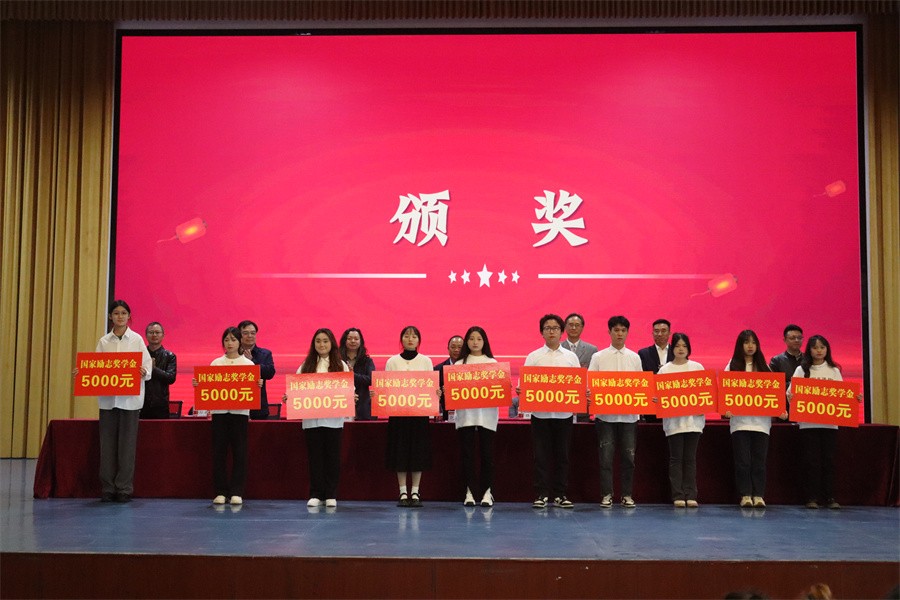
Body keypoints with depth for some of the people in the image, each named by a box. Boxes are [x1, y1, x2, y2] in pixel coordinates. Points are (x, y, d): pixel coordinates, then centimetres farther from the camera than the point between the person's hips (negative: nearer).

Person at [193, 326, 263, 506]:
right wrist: (196, 384, -11)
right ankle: (220, 491, 8)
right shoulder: (215, 363, 11)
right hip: (219, 410, 1)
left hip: (240, 411, -1)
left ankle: (237, 492, 4)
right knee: (219, 451, 0)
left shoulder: (248, 364, 8)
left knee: (239, 452, -2)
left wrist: (259, 385, -17)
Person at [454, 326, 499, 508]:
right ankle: (470, 492, 7)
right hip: (465, 413, 1)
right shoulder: (459, 364, 12)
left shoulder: (492, 363, 11)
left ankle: (487, 492, 8)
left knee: (487, 453, 0)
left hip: (486, 413, -1)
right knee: (467, 453, 0)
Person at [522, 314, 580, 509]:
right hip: (540, 412, -1)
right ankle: (542, 494, 6)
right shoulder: (533, 357, 7)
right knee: (541, 455, 0)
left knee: (562, 455, 5)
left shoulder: (571, 357, 10)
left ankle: (560, 494, 13)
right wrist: (521, 391, -18)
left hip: (564, 412, 1)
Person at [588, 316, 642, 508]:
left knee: (628, 456, 5)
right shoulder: (598, 357, 4)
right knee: (606, 456, -1)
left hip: (629, 414, 2)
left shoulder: (634, 358, 10)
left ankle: (627, 495, 14)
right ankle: (606, 494, 7)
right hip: (606, 413, -2)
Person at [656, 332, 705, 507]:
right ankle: (678, 496, 3)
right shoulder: (665, 369, 5)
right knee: (676, 458, 0)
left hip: (694, 419, 1)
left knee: (690, 458, 4)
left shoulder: (697, 367, 9)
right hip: (673, 419, -1)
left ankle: (691, 495, 7)